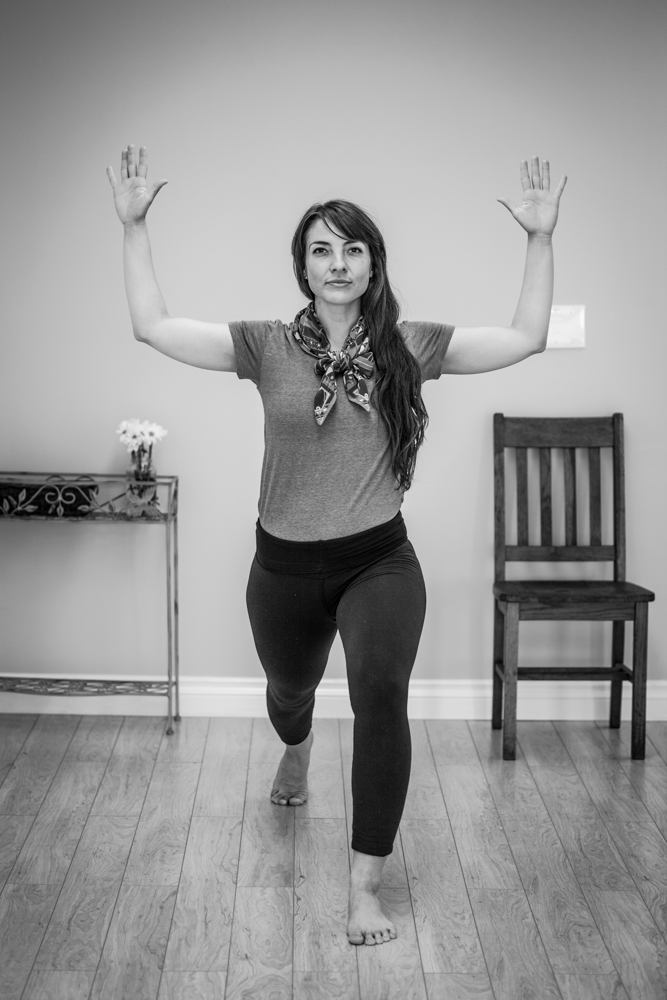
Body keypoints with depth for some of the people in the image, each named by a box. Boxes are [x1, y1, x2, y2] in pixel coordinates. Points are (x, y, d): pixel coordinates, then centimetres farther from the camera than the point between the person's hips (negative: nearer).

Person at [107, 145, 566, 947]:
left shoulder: (409, 347, -4)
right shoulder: (268, 347, -6)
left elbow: (525, 338, -5)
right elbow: (153, 327, -11)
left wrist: (541, 239, -12)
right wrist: (133, 227, -14)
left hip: (378, 560, -2)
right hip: (285, 567, 2)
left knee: (380, 694, -27)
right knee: (289, 689, 27)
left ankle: (365, 890, -13)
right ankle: (296, 750, 68)